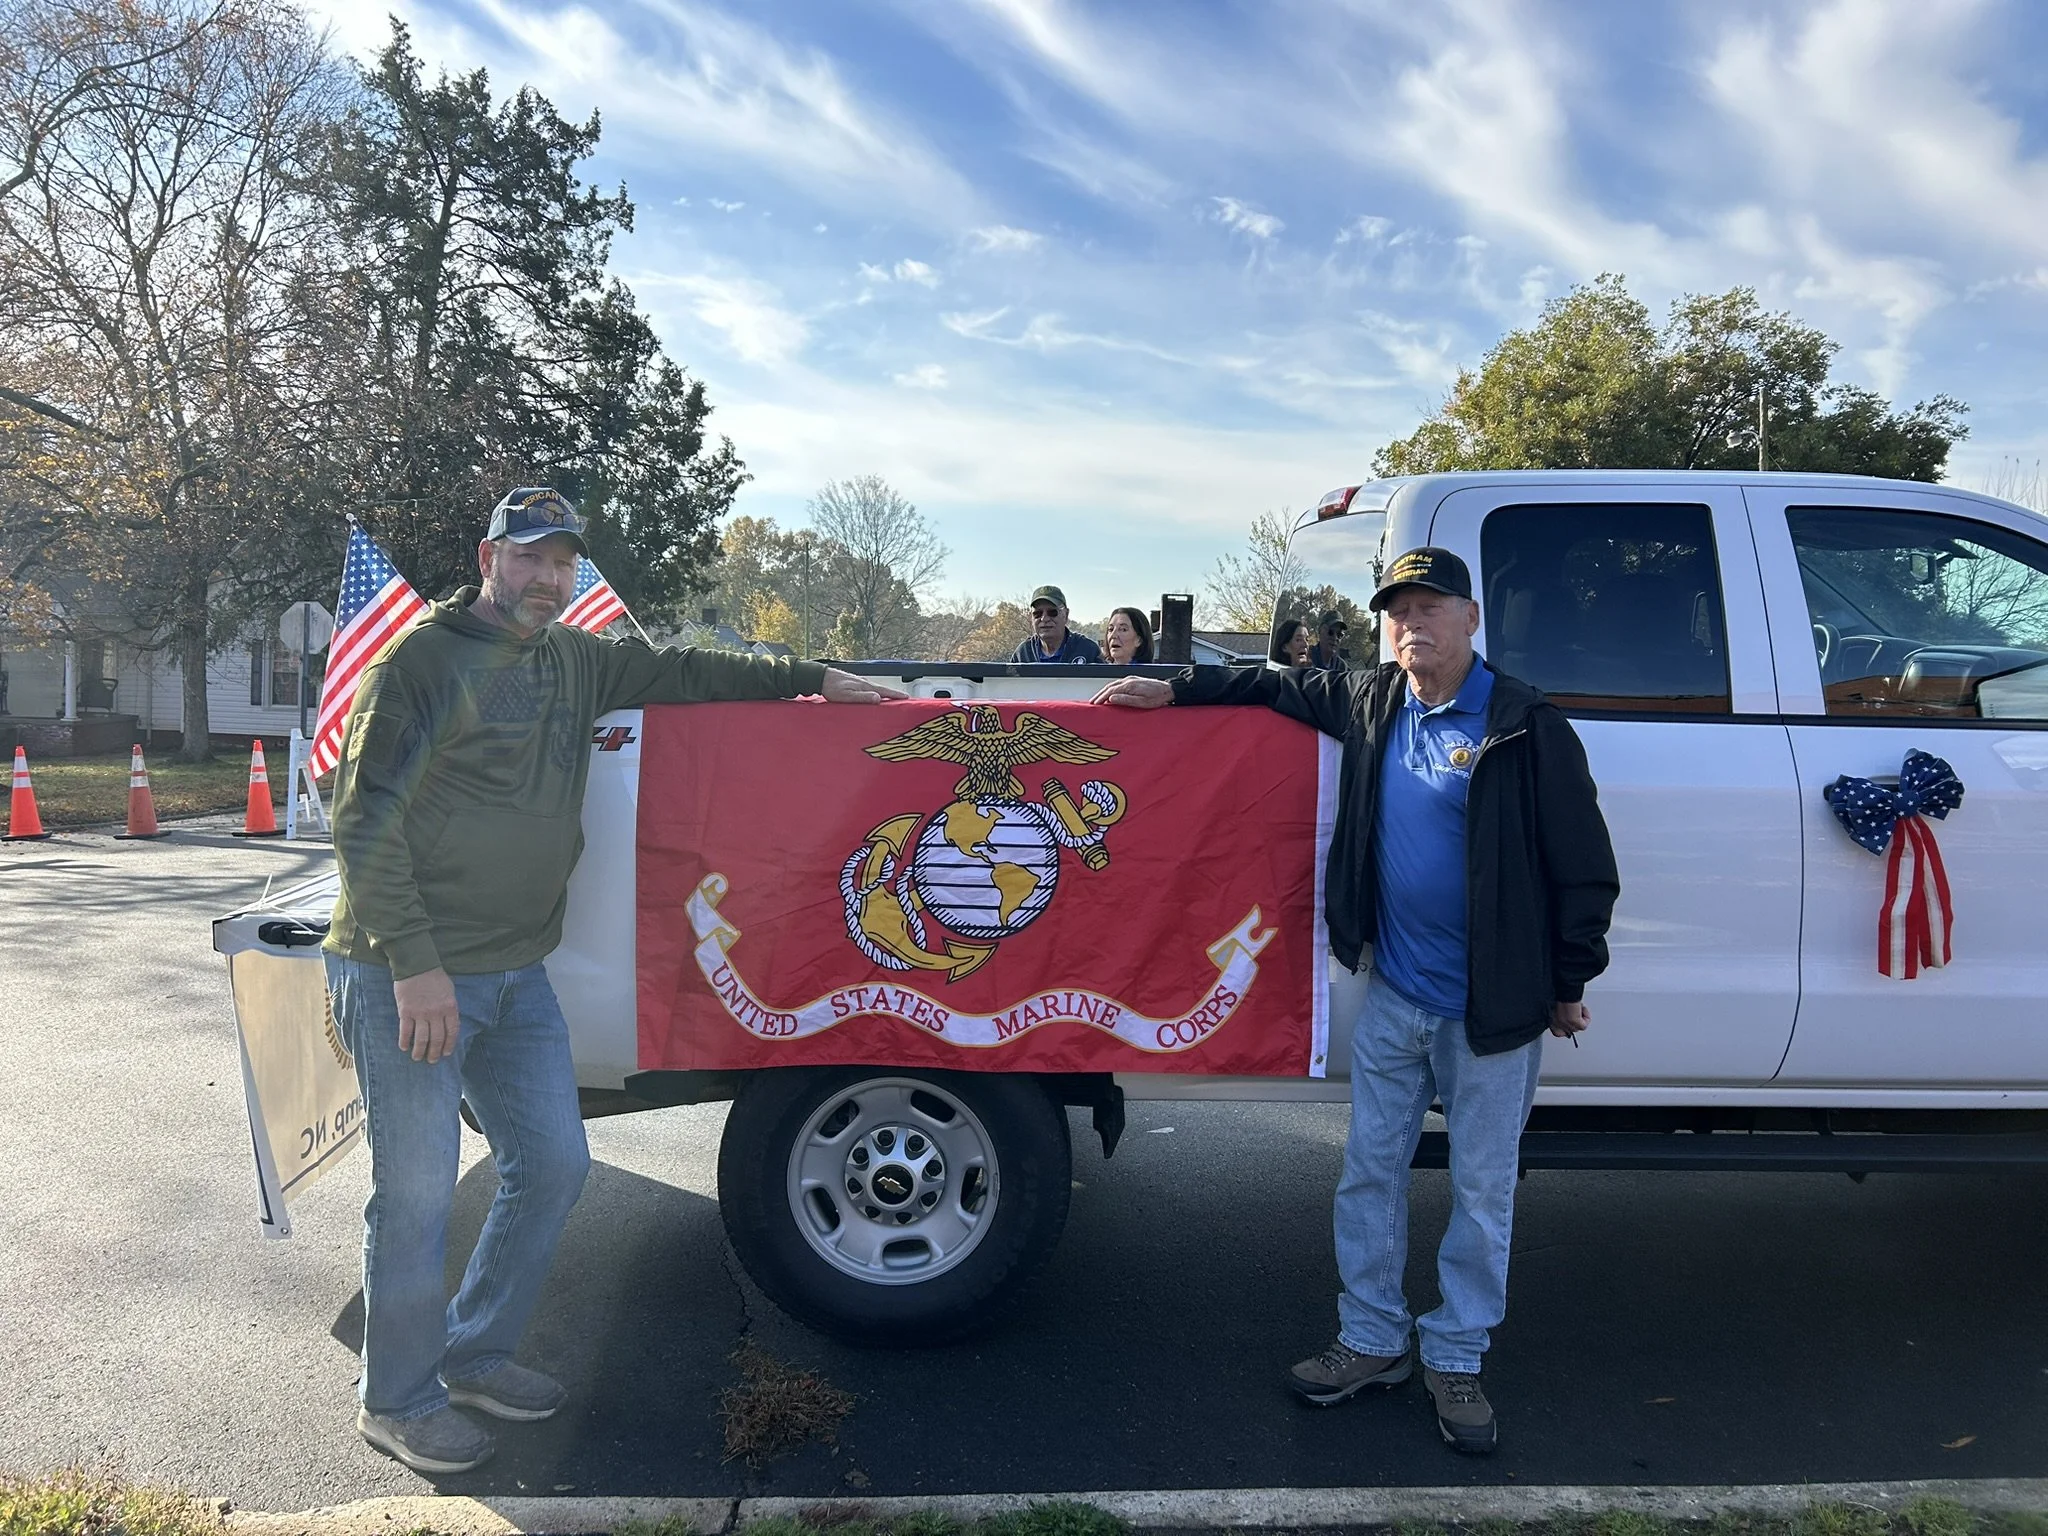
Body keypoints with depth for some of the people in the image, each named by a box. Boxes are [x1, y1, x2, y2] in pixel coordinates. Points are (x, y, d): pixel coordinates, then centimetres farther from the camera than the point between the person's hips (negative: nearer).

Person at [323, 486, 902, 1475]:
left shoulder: (576, 662, 11)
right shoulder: (423, 660, -10)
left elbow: (680, 672, 23)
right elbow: (366, 820, -14)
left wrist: (813, 680, 18)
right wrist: (414, 965, -19)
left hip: (516, 975, 8)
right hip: (408, 979, -7)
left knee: (553, 1163, 13)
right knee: (416, 1196, 0)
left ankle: (475, 1353, 33)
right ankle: (398, 1403, 22)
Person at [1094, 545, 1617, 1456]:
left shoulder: (1526, 727, -12)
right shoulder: (1372, 703, 4)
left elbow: (1583, 864, -8)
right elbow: (1284, 688, 20)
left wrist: (1568, 983, -5)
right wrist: (1175, 689, 14)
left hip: (1493, 1007, -5)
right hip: (1391, 995, 5)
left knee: (1481, 1192, 9)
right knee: (1369, 1172, 13)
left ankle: (1455, 1360, 27)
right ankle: (1372, 1341, 30)